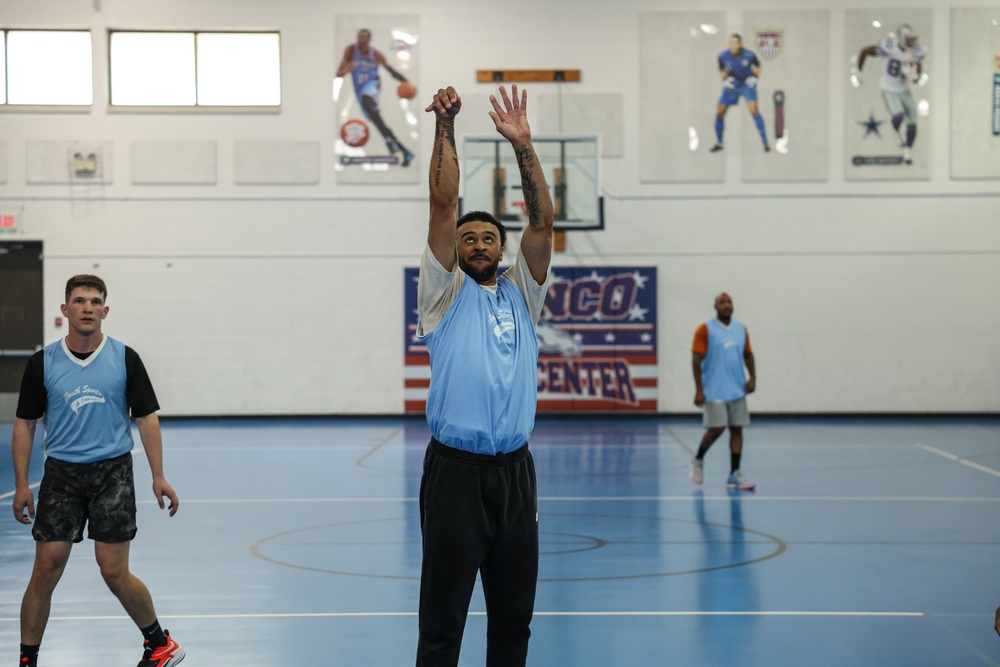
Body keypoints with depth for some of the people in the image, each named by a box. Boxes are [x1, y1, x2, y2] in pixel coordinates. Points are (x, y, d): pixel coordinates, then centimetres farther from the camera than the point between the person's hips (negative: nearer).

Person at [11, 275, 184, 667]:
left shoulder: (125, 359, -1)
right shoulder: (43, 363, 0)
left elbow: (146, 417, 2)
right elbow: (24, 423, 6)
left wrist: (158, 476, -4)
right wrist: (21, 484, 1)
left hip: (112, 472, -1)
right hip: (61, 473, 1)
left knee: (114, 573, -4)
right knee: (46, 569, -2)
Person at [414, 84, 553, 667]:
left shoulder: (521, 294, 14)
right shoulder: (445, 292, 6)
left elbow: (542, 222, 3)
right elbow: (444, 205, -3)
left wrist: (523, 145, -4)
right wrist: (445, 128, -7)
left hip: (515, 471, 4)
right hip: (456, 471, -4)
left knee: (514, 618, 11)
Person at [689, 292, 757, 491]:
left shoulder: (741, 329, 10)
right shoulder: (705, 330, -6)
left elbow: (748, 355, 19)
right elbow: (696, 360, -9)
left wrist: (752, 377, 3)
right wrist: (699, 389, -14)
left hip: (737, 391, 5)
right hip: (714, 391, -5)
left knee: (737, 429, 3)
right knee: (716, 428, -9)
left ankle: (734, 476, 7)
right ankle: (698, 461, 17)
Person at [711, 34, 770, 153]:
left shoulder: (749, 55, -19)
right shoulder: (723, 57, -13)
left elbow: (757, 66, 2)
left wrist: (755, 77, -14)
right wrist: (725, 79, -11)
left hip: (747, 84, -3)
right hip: (732, 85, 3)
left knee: (753, 110, -22)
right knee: (719, 113, -1)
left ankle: (765, 143, -15)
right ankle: (719, 143, 21)